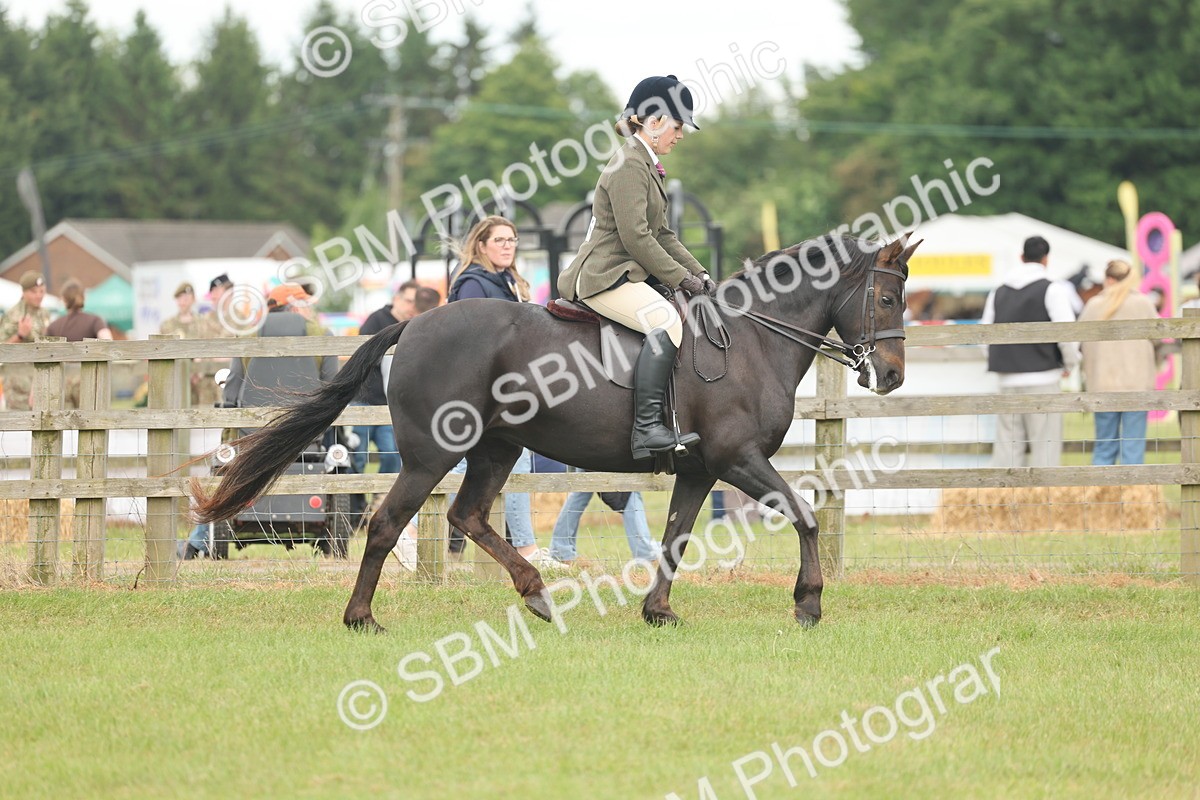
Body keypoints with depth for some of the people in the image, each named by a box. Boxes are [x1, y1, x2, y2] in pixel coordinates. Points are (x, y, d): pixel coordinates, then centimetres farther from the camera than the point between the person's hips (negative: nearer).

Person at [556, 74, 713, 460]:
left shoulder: (646, 166, 21)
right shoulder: (629, 165, -13)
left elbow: (662, 235, 24)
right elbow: (635, 237, -19)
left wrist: (698, 274, 13)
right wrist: (681, 278, -15)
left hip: (627, 275, 11)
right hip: (604, 276, -11)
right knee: (666, 322, -30)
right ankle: (647, 428, -38)